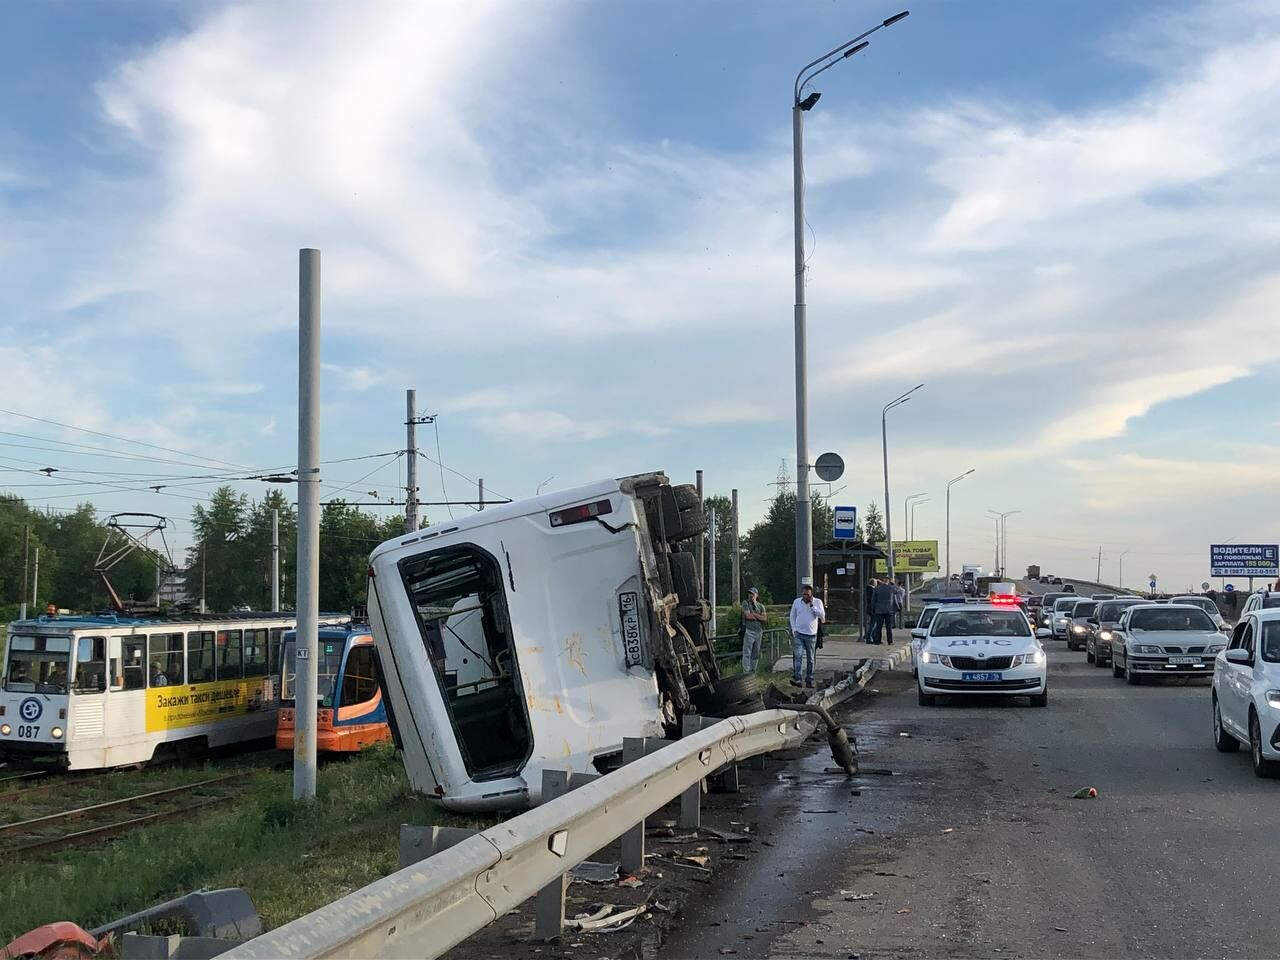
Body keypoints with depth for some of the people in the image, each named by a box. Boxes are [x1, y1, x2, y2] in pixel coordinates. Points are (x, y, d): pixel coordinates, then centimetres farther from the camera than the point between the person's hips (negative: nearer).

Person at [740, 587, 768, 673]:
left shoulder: (761, 606, 13)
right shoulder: (745, 603, 2)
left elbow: (764, 618, 0)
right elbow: (747, 616, -11)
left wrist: (754, 614, -8)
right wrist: (760, 617, -2)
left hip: (759, 631, 4)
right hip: (748, 631, -4)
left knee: (756, 654, 7)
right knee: (747, 653, -7)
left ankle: (752, 672, 15)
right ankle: (746, 673, -9)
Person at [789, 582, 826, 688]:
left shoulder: (817, 602, 0)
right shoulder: (796, 601, 4)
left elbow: (822, 616, -11)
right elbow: (792, 616, 12)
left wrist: (812, 605, -15)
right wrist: (794, 629, 1)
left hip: (811, 635, 0)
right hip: (798, 633, 0)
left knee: (810, 658, 7)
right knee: (798, 656, -14)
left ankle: (809, 680, 16)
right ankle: (797, 678, -21)